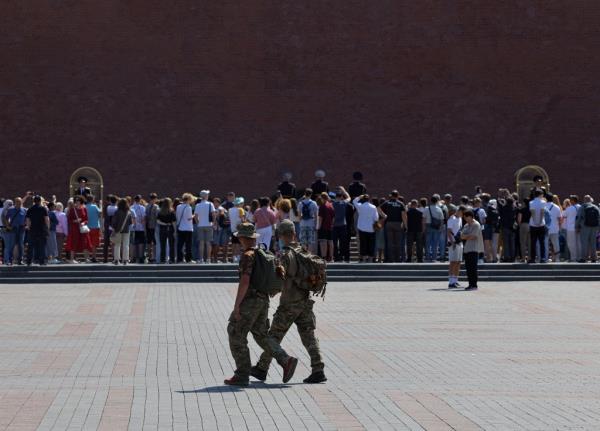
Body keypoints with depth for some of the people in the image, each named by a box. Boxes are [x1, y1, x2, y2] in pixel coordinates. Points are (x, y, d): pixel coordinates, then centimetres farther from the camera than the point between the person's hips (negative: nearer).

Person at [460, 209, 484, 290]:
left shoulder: (476, 225, -6)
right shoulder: (466, 225, 18)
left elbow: (473, 236, -14)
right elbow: (462, 236, 11)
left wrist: (465, 236, -2)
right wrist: (468, 236, -7)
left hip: (474, 249, -8)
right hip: (466, 249, 8)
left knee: (473, 267, -10)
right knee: (468, 267, 7)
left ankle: (474, 285, -8)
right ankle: (470, 284, 12)